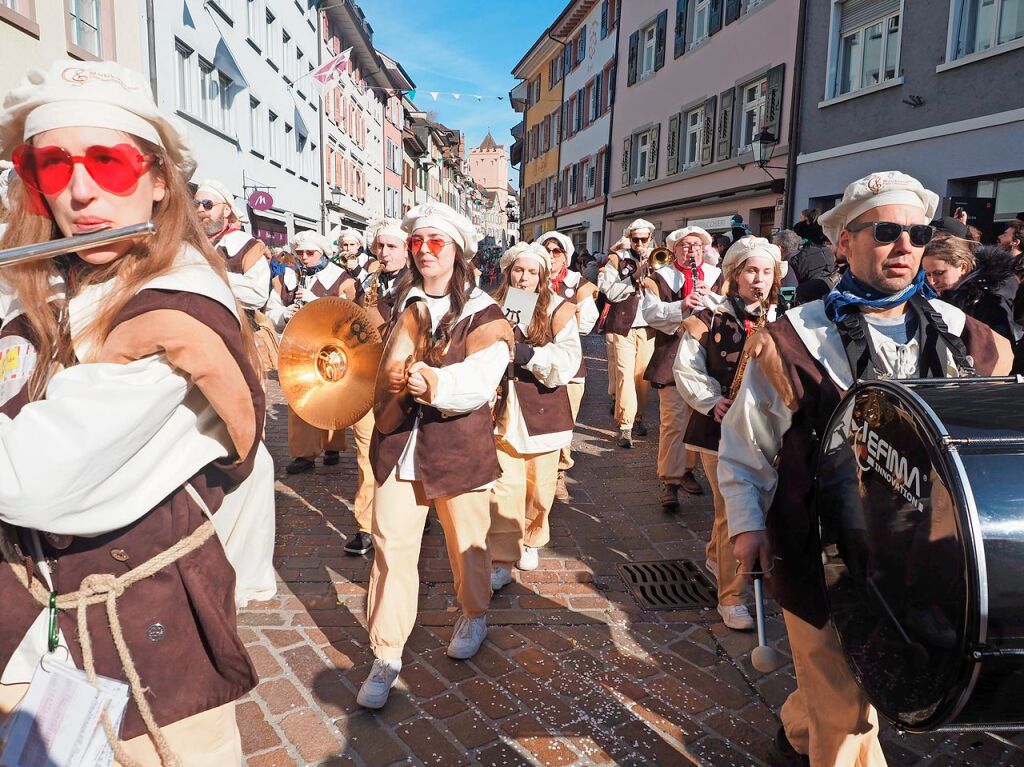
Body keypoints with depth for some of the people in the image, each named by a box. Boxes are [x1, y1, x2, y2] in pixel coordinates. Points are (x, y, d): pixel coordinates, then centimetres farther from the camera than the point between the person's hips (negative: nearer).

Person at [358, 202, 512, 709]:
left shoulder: (481, 312, -5)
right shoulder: (397, 302, 7)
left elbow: (481, 379, -19)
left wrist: (433, 382, -37)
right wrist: (386, 377, -13)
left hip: (458, 446, -2)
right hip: (397, 441, 3)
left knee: (466, 543, 13)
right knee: (392, 546, 1)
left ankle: (474, 616, 42)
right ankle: (386, 654, 15)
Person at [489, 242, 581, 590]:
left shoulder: (558, 310, -3)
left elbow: (568, 362, -13)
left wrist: (529, 355, -24)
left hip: (543, 410, 0)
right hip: (504, 409, 0)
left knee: (539, 487, 13)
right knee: (504, 488, -5)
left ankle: (531, 541, 37)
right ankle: (501, 561, 3)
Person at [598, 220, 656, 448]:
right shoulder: (617, 260, 3)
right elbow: (610, 292, -9)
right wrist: (634, 277, -16)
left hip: (648, 327, 3)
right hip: (623, 326, -3)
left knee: (643, 375, 8)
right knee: (625, 375, -8)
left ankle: (638, 417, 24)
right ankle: (625, 426, -5)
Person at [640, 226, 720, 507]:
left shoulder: (716, 276, 12)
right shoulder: (659, 278, 5)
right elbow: (650, 312, -11)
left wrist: (711, 298, -16)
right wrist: (681, 305, -27)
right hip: (672, 357, -3)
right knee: (673, 421, -8)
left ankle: (688, 469, 28)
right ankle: (670, 482, -1)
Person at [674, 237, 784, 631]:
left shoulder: (779, 321, 6)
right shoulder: (710, 315, -5)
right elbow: (685, 368, -6)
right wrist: (712, 401, -16)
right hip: (721, 425, -4)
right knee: (733, 510, -3)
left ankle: (716, 556, 46)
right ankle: (731, 598, 10)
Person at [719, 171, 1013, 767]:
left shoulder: (965, 339, -1)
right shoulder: (797, 340, -10)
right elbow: (744, 444, -2)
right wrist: (747, 522, -9)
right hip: (822, 557, -3)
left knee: (837, 681, 23)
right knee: (845, 715, 9)